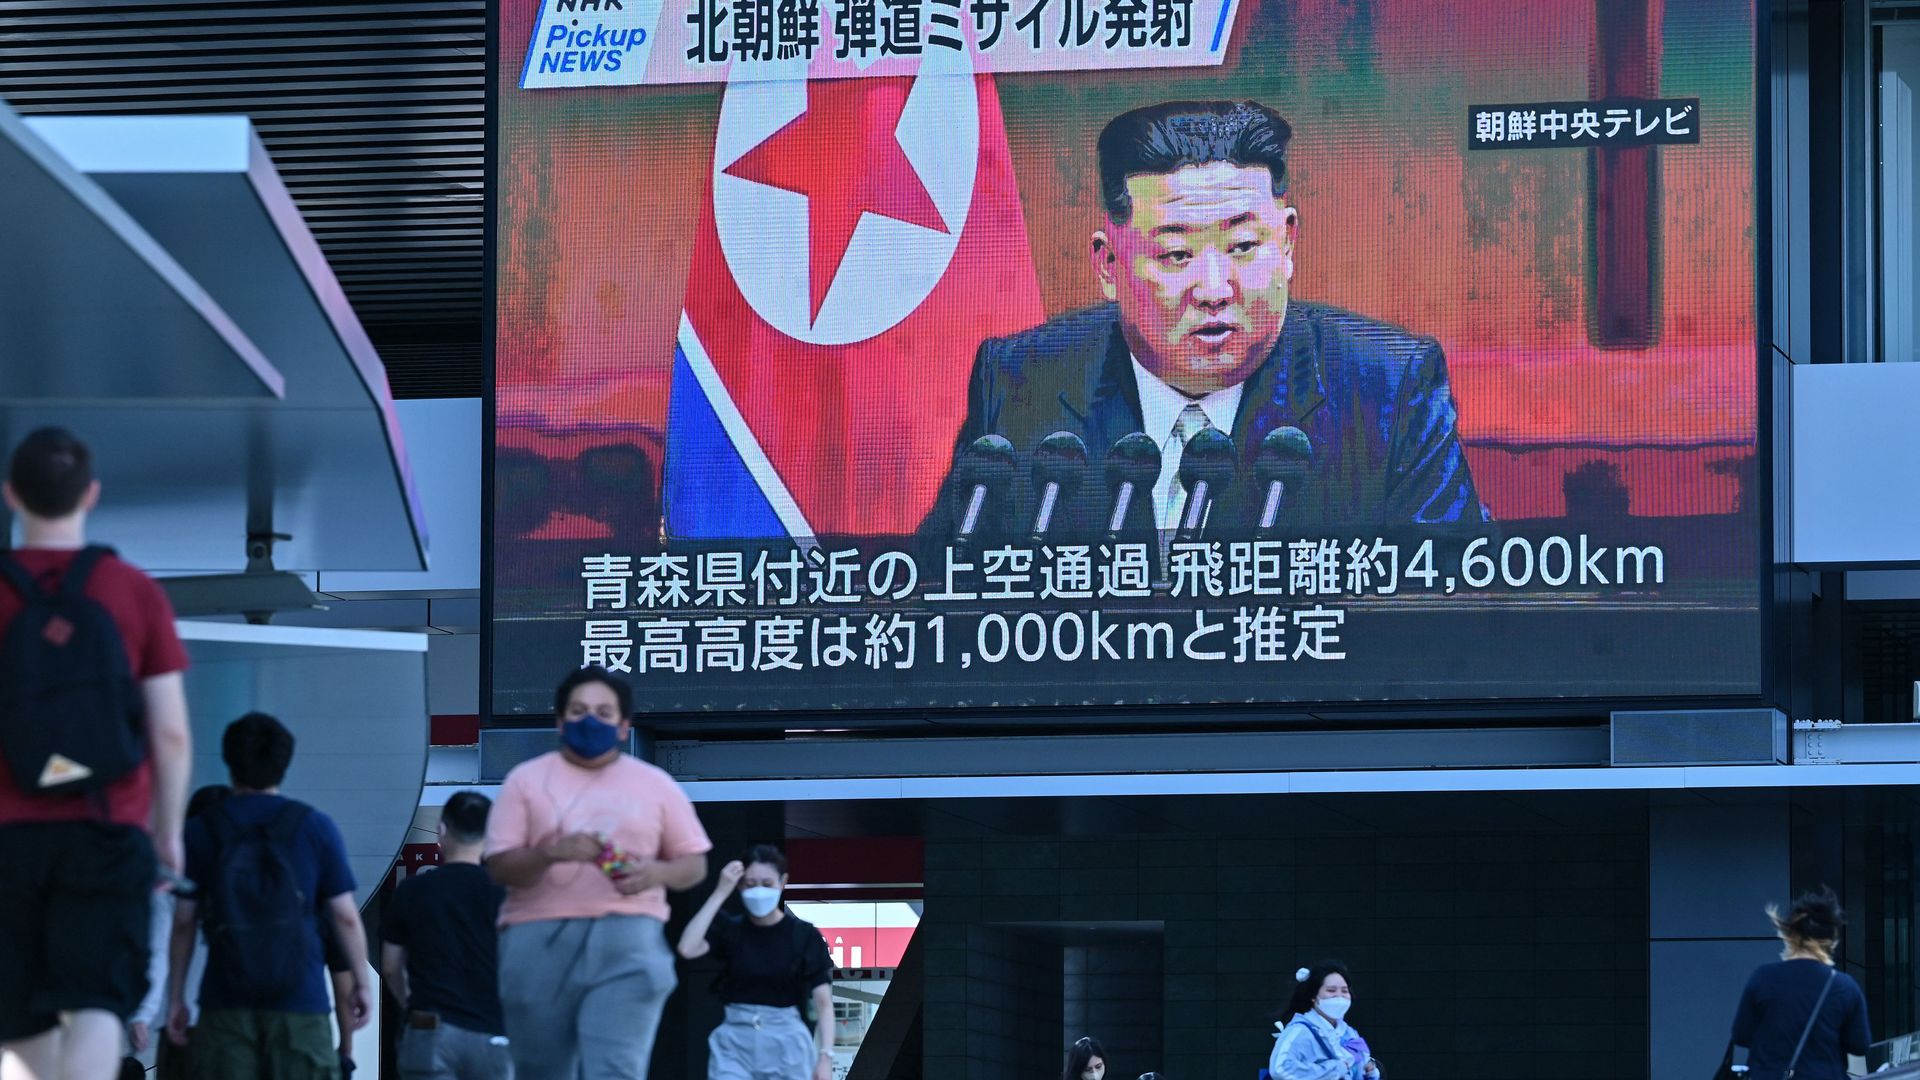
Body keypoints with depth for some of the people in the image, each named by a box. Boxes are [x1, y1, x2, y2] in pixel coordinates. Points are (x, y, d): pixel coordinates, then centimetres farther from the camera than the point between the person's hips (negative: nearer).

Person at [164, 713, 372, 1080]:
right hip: (300, 1002, -1)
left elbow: (184, 923, 5)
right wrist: (361, 983, 14)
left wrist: (176, 997, 12)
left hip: (225, 1001, 1)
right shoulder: (316, 828, 3)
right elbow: (345, 917, 3)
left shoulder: (201, 832, 5)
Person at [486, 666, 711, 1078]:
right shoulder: (526, 779, 9)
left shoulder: (655, 785, 13)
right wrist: (550, 853, -18)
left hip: (628, 941, -1)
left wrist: (657, 872, -8)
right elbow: (499, 866, 2)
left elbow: (694, 864, 15)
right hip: (540, 941, 1)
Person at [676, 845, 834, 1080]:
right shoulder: (729, 929, 3)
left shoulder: (804, 936, -2)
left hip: (787, 1045, -1)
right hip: (735, 1043, 1)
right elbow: (688, 949, -15)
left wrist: (825, 1056, -15)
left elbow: (823, 1002, -4)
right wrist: (721, 893, -12)